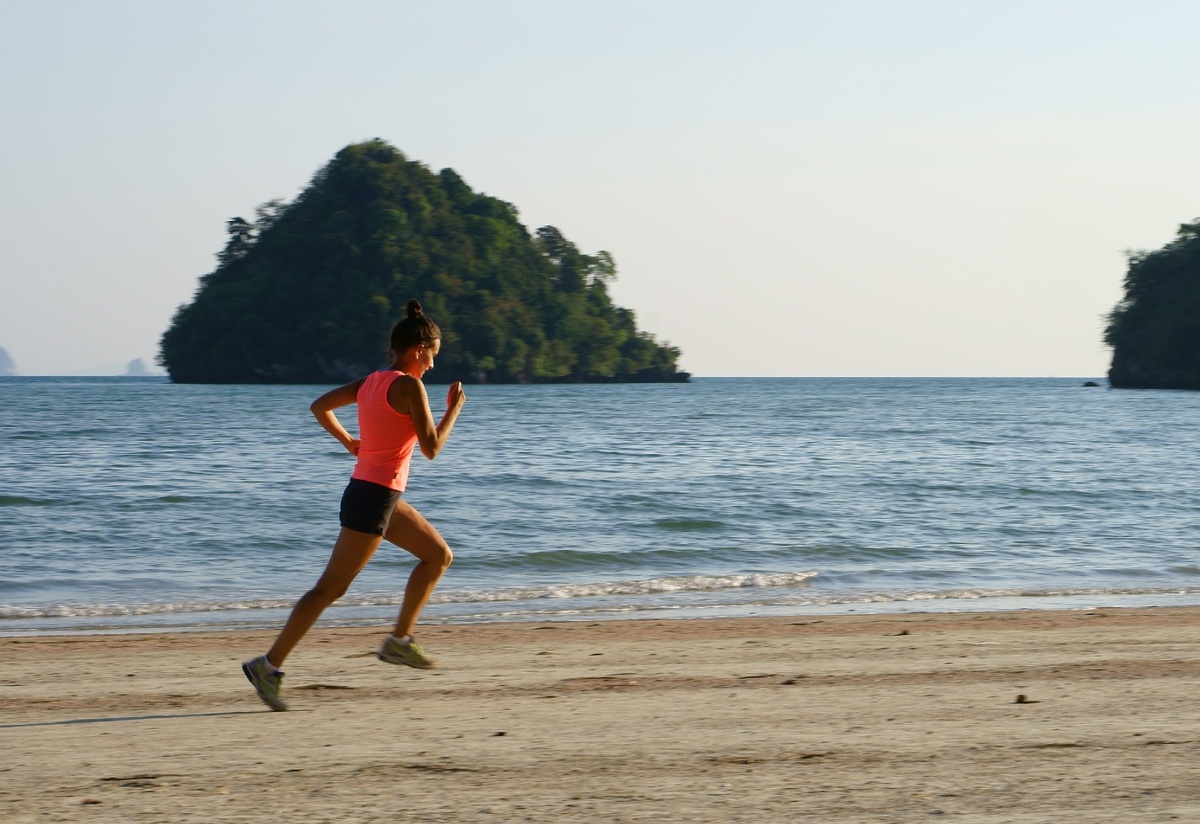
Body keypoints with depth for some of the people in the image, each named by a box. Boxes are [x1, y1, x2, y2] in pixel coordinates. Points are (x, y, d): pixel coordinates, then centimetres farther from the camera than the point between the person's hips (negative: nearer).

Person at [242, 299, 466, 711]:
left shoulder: (370, 381, 10)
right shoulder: (409, 386, -14)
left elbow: (319, 407, 14)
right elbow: (431, 448, -16)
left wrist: (349, 442, 21)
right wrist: (454, 409, -2)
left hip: (379, 495, 10)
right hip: (374, 496, -10)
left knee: (439, 555, 19)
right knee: (330, 588, -8)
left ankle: (399, 640, 19)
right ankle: (269, 666, -9)